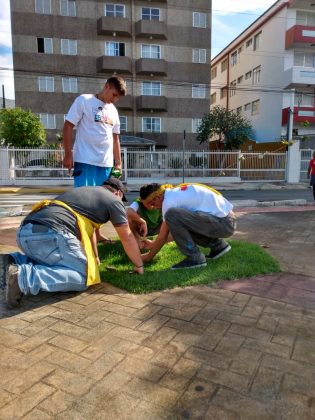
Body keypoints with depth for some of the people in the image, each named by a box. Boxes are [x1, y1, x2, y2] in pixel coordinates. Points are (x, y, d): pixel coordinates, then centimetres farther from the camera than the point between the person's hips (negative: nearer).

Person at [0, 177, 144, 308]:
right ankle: (23, 275, -19)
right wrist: (139, 265, 30)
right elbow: (127, 238, 17)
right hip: (50, 234, -9)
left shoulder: (82, 191, 35)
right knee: (82, 276, -6)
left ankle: (14, 260, 10)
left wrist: (95, 257, 53)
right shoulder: (114, 200, 14)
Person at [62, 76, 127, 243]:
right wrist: (68, 155, -10)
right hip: (85, 160, -6)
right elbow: (68, 127, -4)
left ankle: (96, 232, 22)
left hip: (106, 162, 6)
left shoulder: (113, 110, 17)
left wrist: (118, 163, 17)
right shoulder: (83, 101, 0)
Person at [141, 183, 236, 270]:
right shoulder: (177, 192, 15)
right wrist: (153, 244, 29)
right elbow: (177, 230, 25)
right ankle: (218, 246, 18)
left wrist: (148, 256, 9)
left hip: (223, 223, -10)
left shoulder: (169, 200, -12)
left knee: (171, 215, -20)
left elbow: (163, 237, -6)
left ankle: (195, 258, -9)